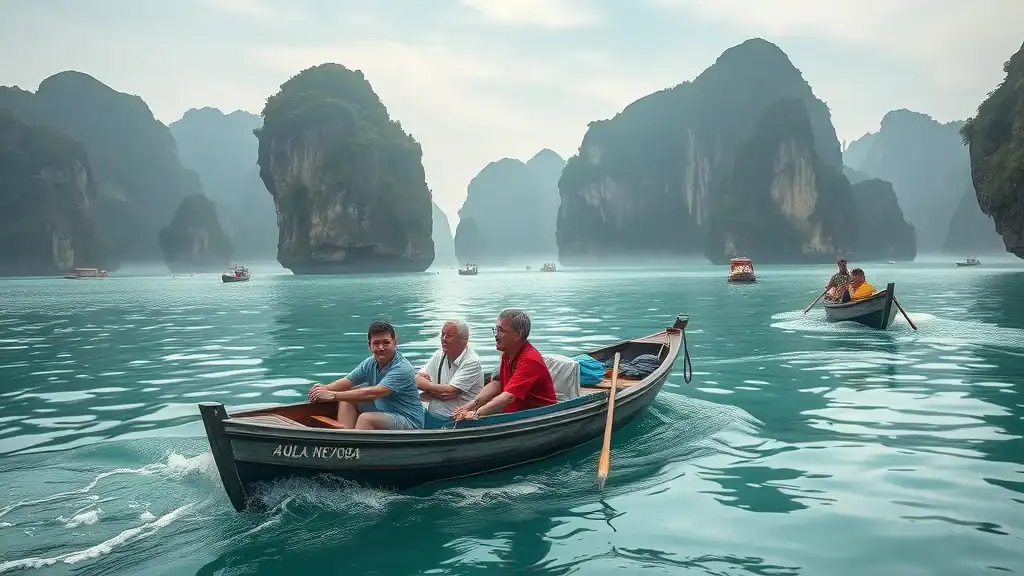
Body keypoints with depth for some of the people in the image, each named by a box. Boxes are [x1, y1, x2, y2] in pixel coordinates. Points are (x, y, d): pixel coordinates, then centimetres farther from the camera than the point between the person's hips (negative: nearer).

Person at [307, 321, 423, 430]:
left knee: (366, 418, -29)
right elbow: (346, 382, 2)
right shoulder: (370, 363, 1)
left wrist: (334, 395, -34)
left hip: (409, 422, -8)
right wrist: (326, 388, -21)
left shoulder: (402, 369, -24)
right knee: (347, 398, 3)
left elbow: (373, 393, -33)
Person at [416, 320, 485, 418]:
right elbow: (417, 379, 6)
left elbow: (447, 392, -15)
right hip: (431, 413, 6)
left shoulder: (472, 362, -11)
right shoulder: (439, 354, 13)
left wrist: (426, 385, -1)